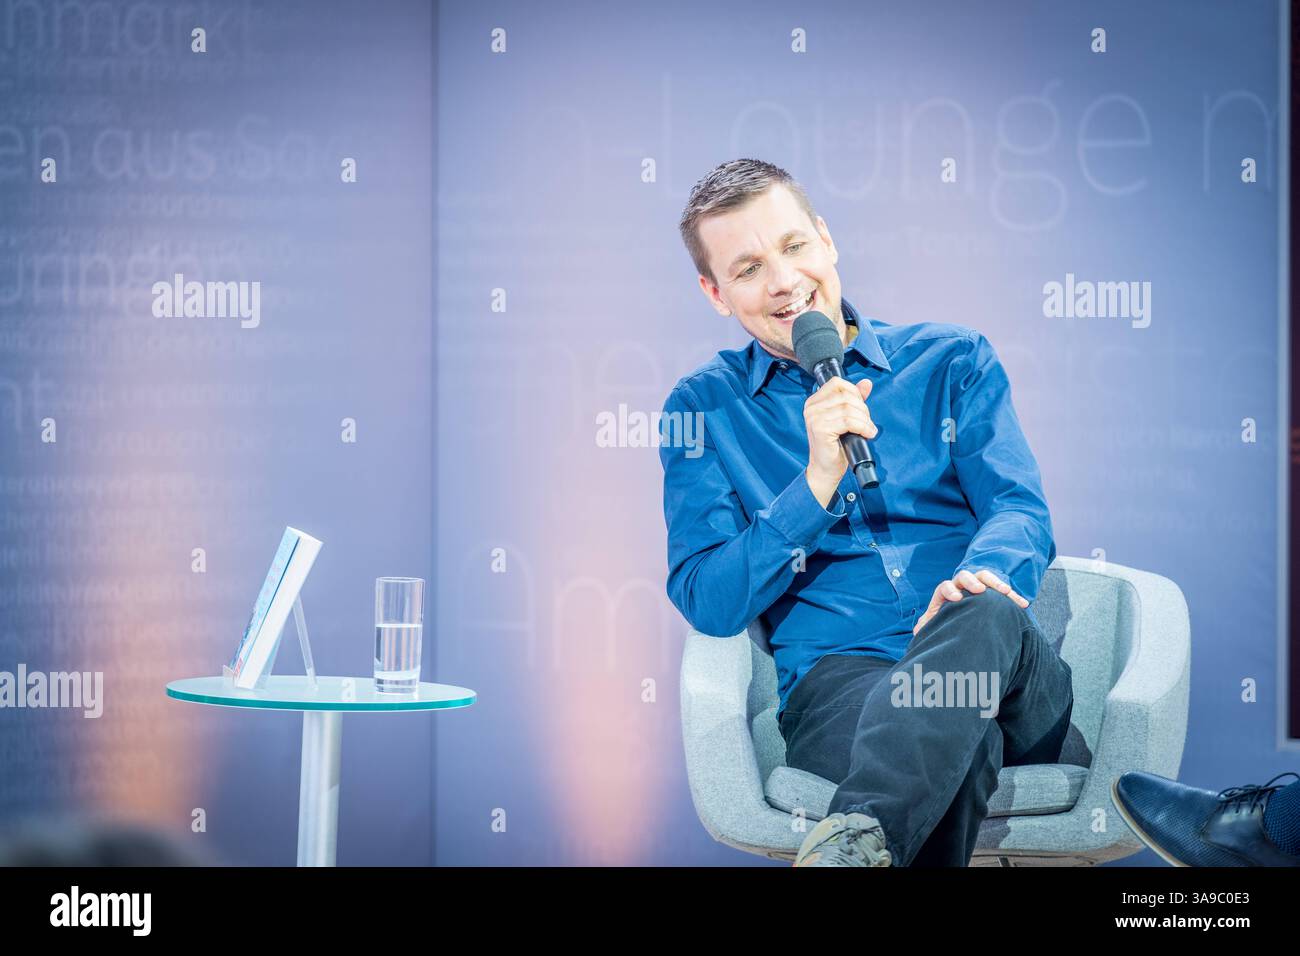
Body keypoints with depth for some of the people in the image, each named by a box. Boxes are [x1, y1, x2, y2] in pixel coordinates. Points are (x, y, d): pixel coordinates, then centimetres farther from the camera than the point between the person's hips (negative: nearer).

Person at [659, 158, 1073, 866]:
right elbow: (708, 603, 4)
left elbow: (1021, 511, 3)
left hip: (1005, 684, 2)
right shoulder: (703, 409, 15)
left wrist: (980, 579, -23)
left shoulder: (952, 361, 18)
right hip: (839, 682, -2)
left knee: (987, 610, -41)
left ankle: (850, 842, -54)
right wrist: (819, 481, -9)